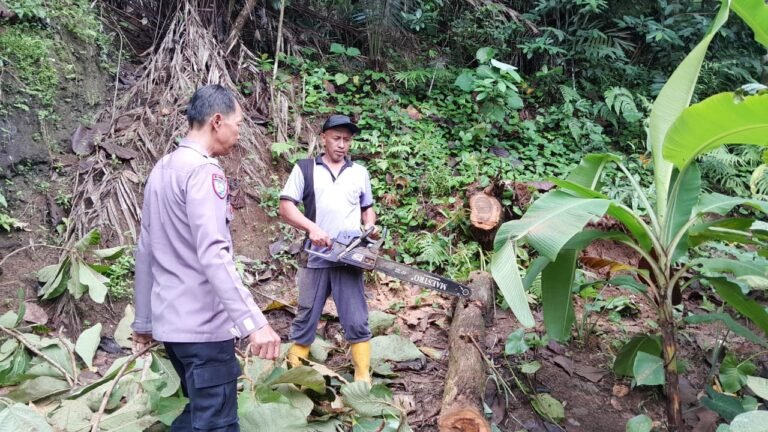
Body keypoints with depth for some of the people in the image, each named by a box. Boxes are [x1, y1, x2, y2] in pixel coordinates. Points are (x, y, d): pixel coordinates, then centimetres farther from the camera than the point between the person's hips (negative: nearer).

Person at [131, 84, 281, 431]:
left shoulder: (161, 169, 12)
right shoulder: (202, 170, -15)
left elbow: (145, 252, 16)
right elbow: (213, 255, -27)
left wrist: (143, 321, 21)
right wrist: (253, 322, -30)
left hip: (170, 320, 9)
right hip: (202, 324, -9)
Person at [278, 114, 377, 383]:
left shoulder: (360, 172, 13)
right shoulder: (305, 169, 3)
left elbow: (367, 208, 23)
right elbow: (286, 207, -3)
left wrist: (369, 227, 1)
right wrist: (311, 228, -18)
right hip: (316, 257, -1)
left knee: (357, 321, 0)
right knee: (305, 318, 8)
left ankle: (363, 379, 7)